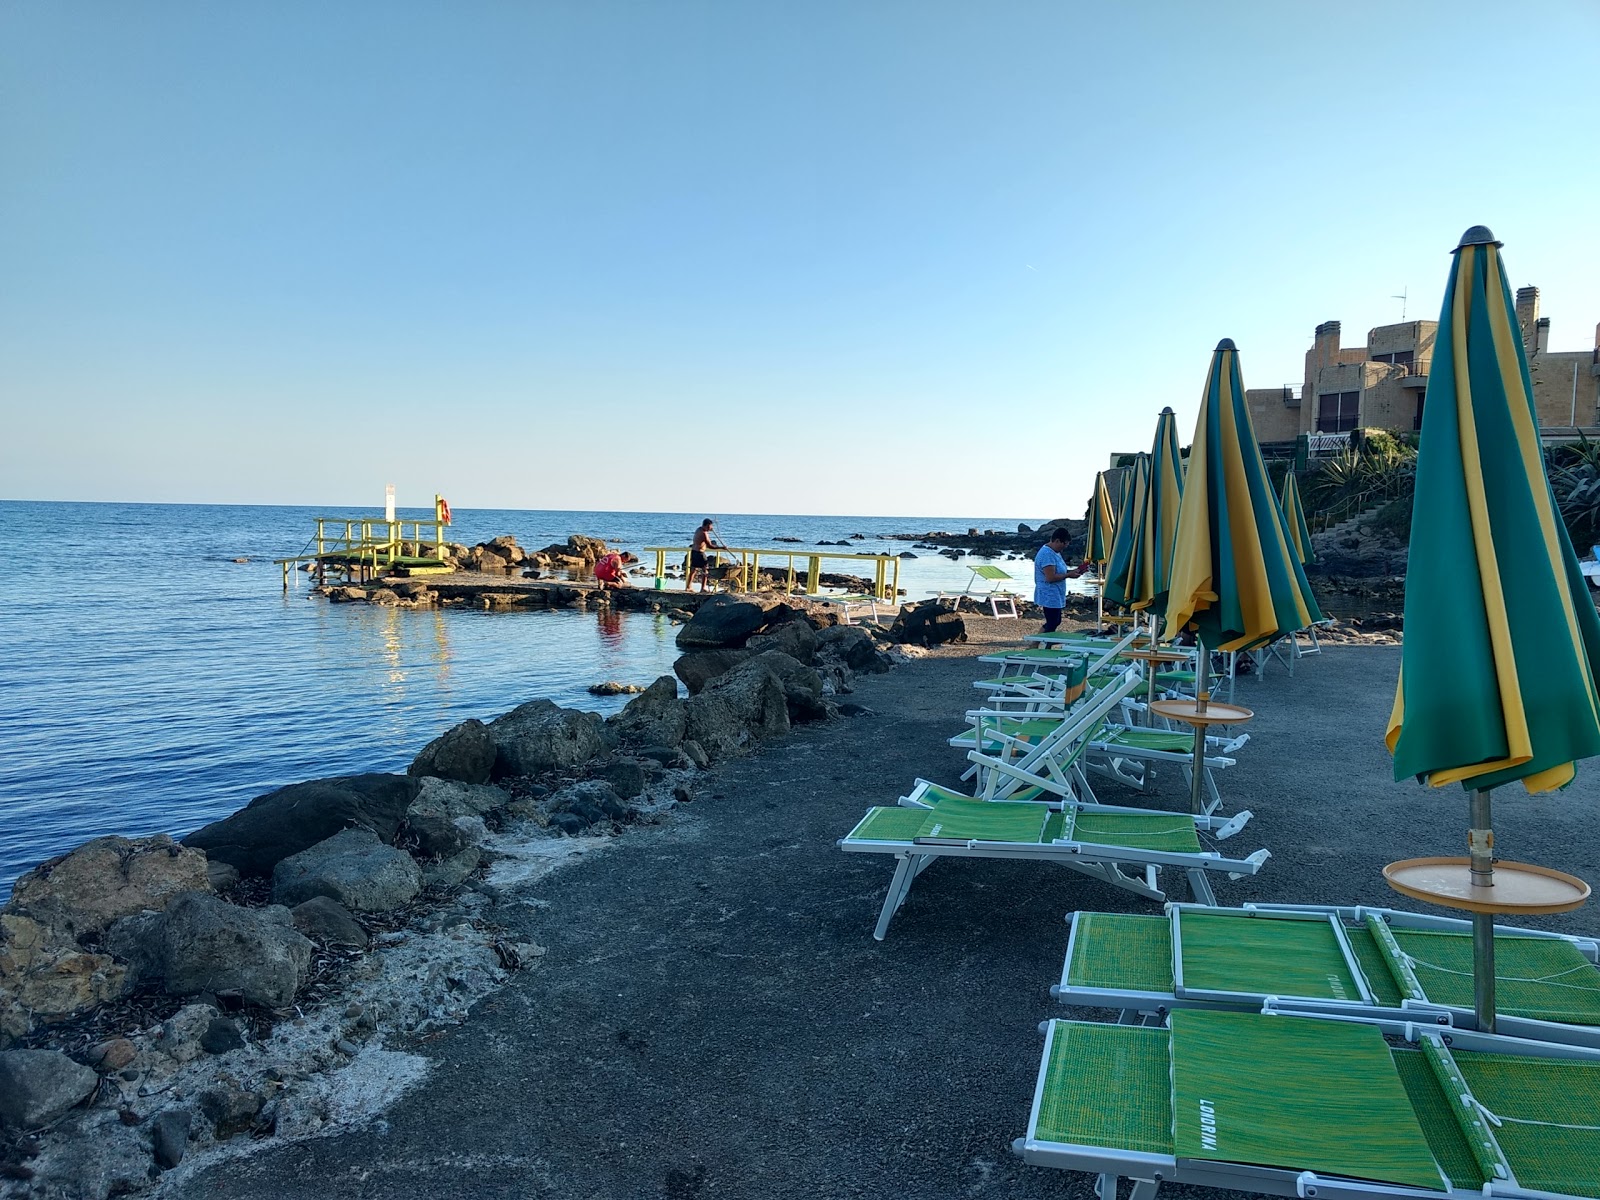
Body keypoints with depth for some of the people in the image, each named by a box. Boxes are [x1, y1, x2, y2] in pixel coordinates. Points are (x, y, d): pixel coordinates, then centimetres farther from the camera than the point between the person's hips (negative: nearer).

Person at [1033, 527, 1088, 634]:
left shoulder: (1054, 552, 12)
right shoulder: (1047, 554, -21)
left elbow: (1059, 571, 21)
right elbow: (1051, 577, -27)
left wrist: (1073, 571, 6)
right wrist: (1069, 575, -18)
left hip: (1055, 596, 11)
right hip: (1050, 597, -11)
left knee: (1056, 622, 18)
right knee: (1051, 625, -4)